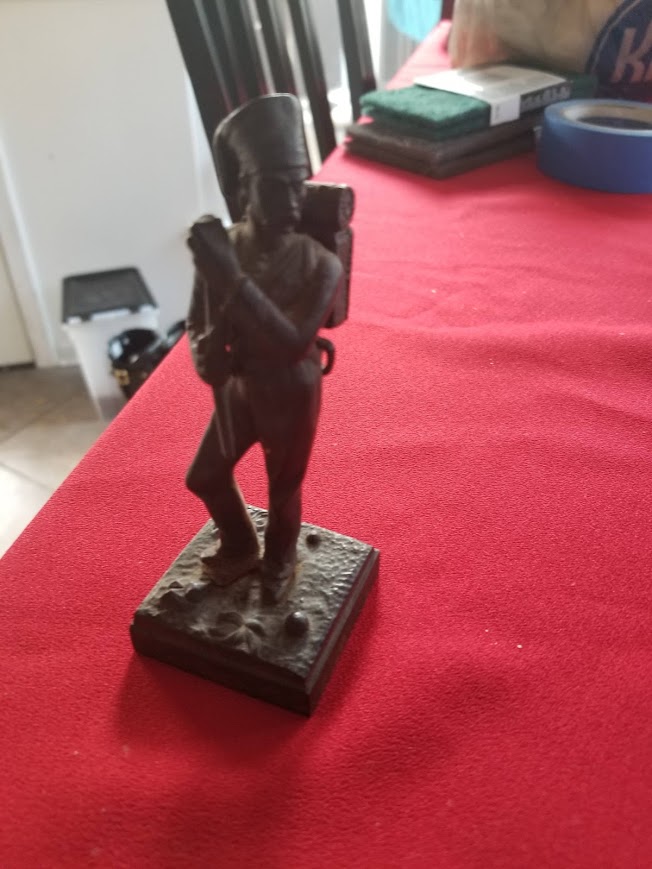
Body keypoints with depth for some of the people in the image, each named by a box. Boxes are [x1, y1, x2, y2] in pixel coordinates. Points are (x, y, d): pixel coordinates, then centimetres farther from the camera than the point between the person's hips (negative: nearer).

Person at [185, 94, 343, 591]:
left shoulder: (321, 266, -25)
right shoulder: (218, 247, -14)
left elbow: (293, 345, -37)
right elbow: (198, 327, -2)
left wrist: (233, 278, -43)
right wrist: (207, 352, -27)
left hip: (292, 394, -4)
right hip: (238, 389, 5)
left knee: (283, 490, 16)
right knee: (206, 477, 20)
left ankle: (277, 564, 48)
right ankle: (239, 551, 50)